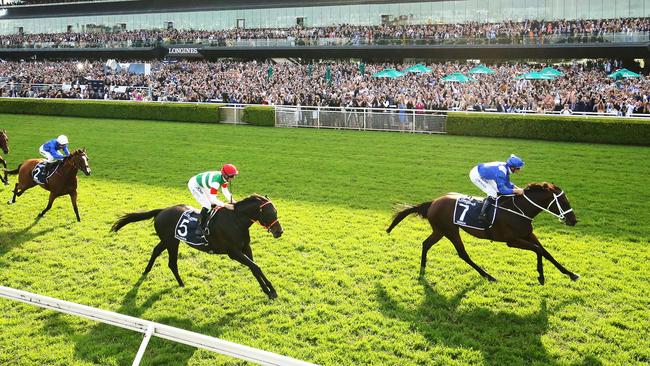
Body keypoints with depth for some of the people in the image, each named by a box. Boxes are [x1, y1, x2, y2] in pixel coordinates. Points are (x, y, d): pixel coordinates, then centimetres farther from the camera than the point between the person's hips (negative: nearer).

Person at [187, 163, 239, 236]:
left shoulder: (224, 177, -13)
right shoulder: (216, 181, -38)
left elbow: (225, 190, 2)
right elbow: (212, 198, -39)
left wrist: (232, 201, -10)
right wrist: (225, 205, -41)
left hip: (203, 185, 9)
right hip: (194, 185, -9)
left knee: (213, 204, 13)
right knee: (207, 205, -19)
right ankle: (200, 229, -14)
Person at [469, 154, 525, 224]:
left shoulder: (506, 167, -4)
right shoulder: (501, 171, -30)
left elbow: (507, 183, 11)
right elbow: (502, 190, -28)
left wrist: (517, 188, -2)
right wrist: (516, 191, -24)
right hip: (475, 175, -9)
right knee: (492, 194, -13)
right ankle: (482, 215, -11)